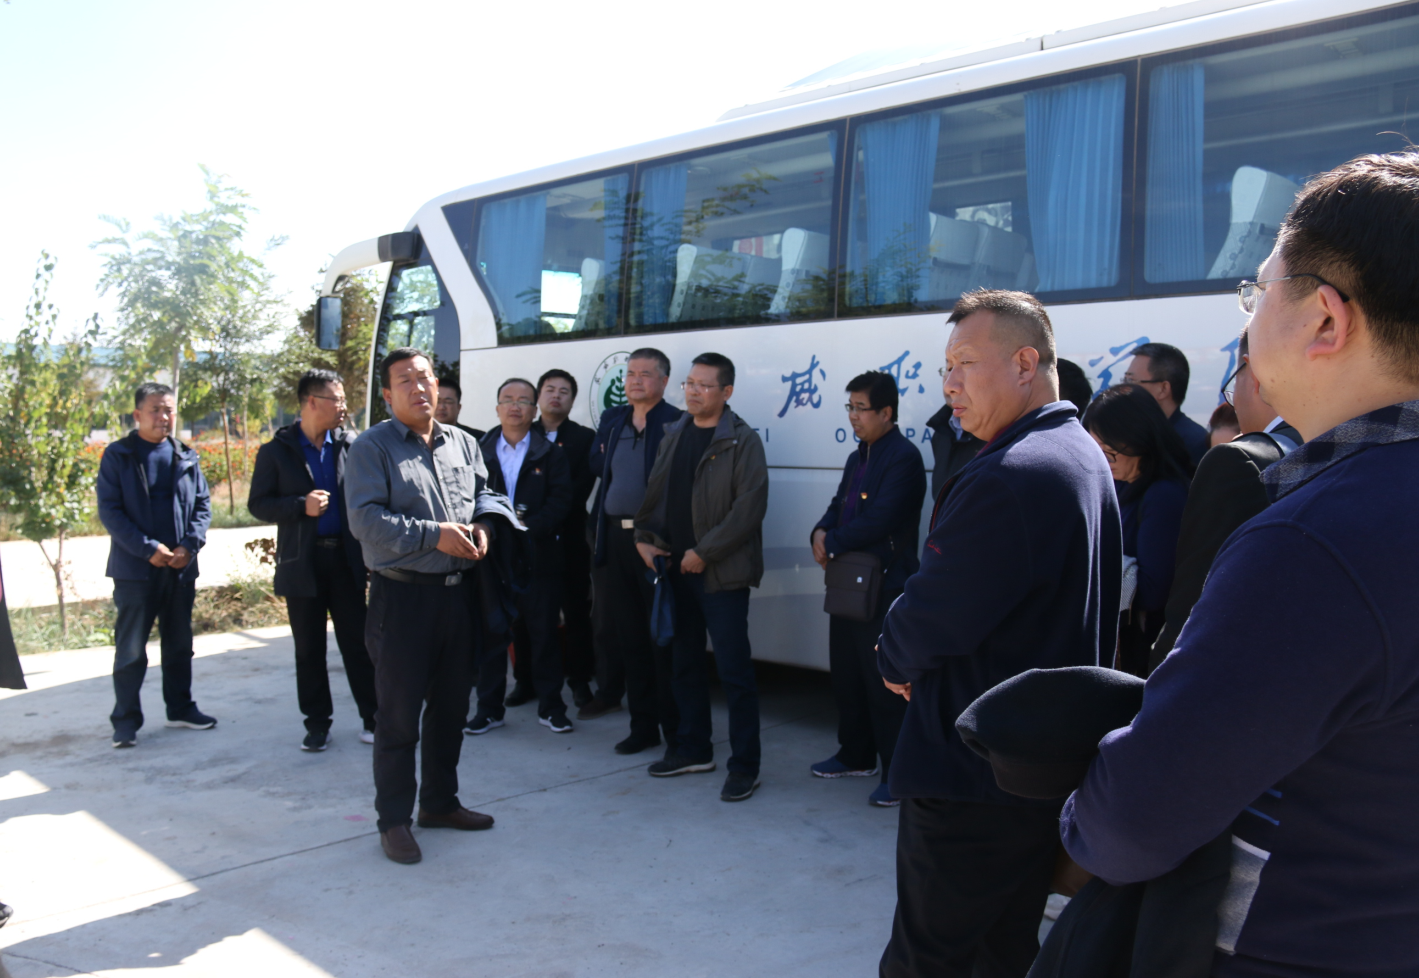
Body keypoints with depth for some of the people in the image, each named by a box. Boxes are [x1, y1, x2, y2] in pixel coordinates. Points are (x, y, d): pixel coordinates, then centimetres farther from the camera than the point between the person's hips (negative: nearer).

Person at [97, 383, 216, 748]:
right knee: (131, 649, 1)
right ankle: (126, 720, 11)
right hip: (134, 568, -4)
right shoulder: (117, 456, -4)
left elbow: (203, 504, 7)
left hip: (181, 567, 4)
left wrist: (189, 545, -8)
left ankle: (180, 708, 27)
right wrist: (148, 549, -16)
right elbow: (109, 511, -8)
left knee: (179, 643, 14)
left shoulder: (186, 457, 6)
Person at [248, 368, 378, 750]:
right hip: (302, 562, -1)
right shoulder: (276, 451, 0)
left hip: (346, 557, 1)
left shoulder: (351, 444, 4)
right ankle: (317, 723, 20)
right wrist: (301, 506, -16)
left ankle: (372, 718, 12)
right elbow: (258, 504, -1)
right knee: (309, 648, 8)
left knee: (357, 641, 3)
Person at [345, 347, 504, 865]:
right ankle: (394, 820, 14)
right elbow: (365, 520, -16)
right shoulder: (371, 448, -7)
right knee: (399, 714, 1)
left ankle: (440, 802, 32)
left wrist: (482, 525, -3)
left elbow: (483, 493, 20)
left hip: (457, 591, 6)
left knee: (451, 705, 16)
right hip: (402, 596, -6)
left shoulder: (462, 443, 11)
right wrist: (434, 535, -20)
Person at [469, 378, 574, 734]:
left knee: (543, 631, 4)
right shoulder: (480, 451, 9)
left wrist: (528, 528, -14)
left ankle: (550, 705, 15)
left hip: (537, 554, -1)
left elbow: (560, 501, -2)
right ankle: (489, 708, 16)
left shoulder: (551, 454, 6)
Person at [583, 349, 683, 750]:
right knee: (628, 635, 12)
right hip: (615, 537, 6)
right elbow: (596, 468, 18)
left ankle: (675, 728, 12)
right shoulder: (612, 420, 15)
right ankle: (643, 724, 23)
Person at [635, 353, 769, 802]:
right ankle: (692, 749, 29)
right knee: (686, 662, 16)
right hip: (677, 566, 7)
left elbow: (750, 507, -16)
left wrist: (704, 553, -16)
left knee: (734, 669, -4)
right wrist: (645, 537, 4)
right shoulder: (675, 435, 13)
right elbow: (655, 491, 18)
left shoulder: (742, 440, -8)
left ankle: (744, 765, 6)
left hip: (721, 572, -7)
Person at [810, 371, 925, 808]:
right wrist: (821, 533, -5)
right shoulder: (857, 459, 17)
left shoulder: (903, 457, -14)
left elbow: (878, 521, -22)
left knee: (885, 685, -3)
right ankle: (856, 756, 33)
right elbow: (839, 506, 17)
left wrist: (833, 542, -10)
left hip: (885, 587, -9)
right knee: (846, 676, 18)